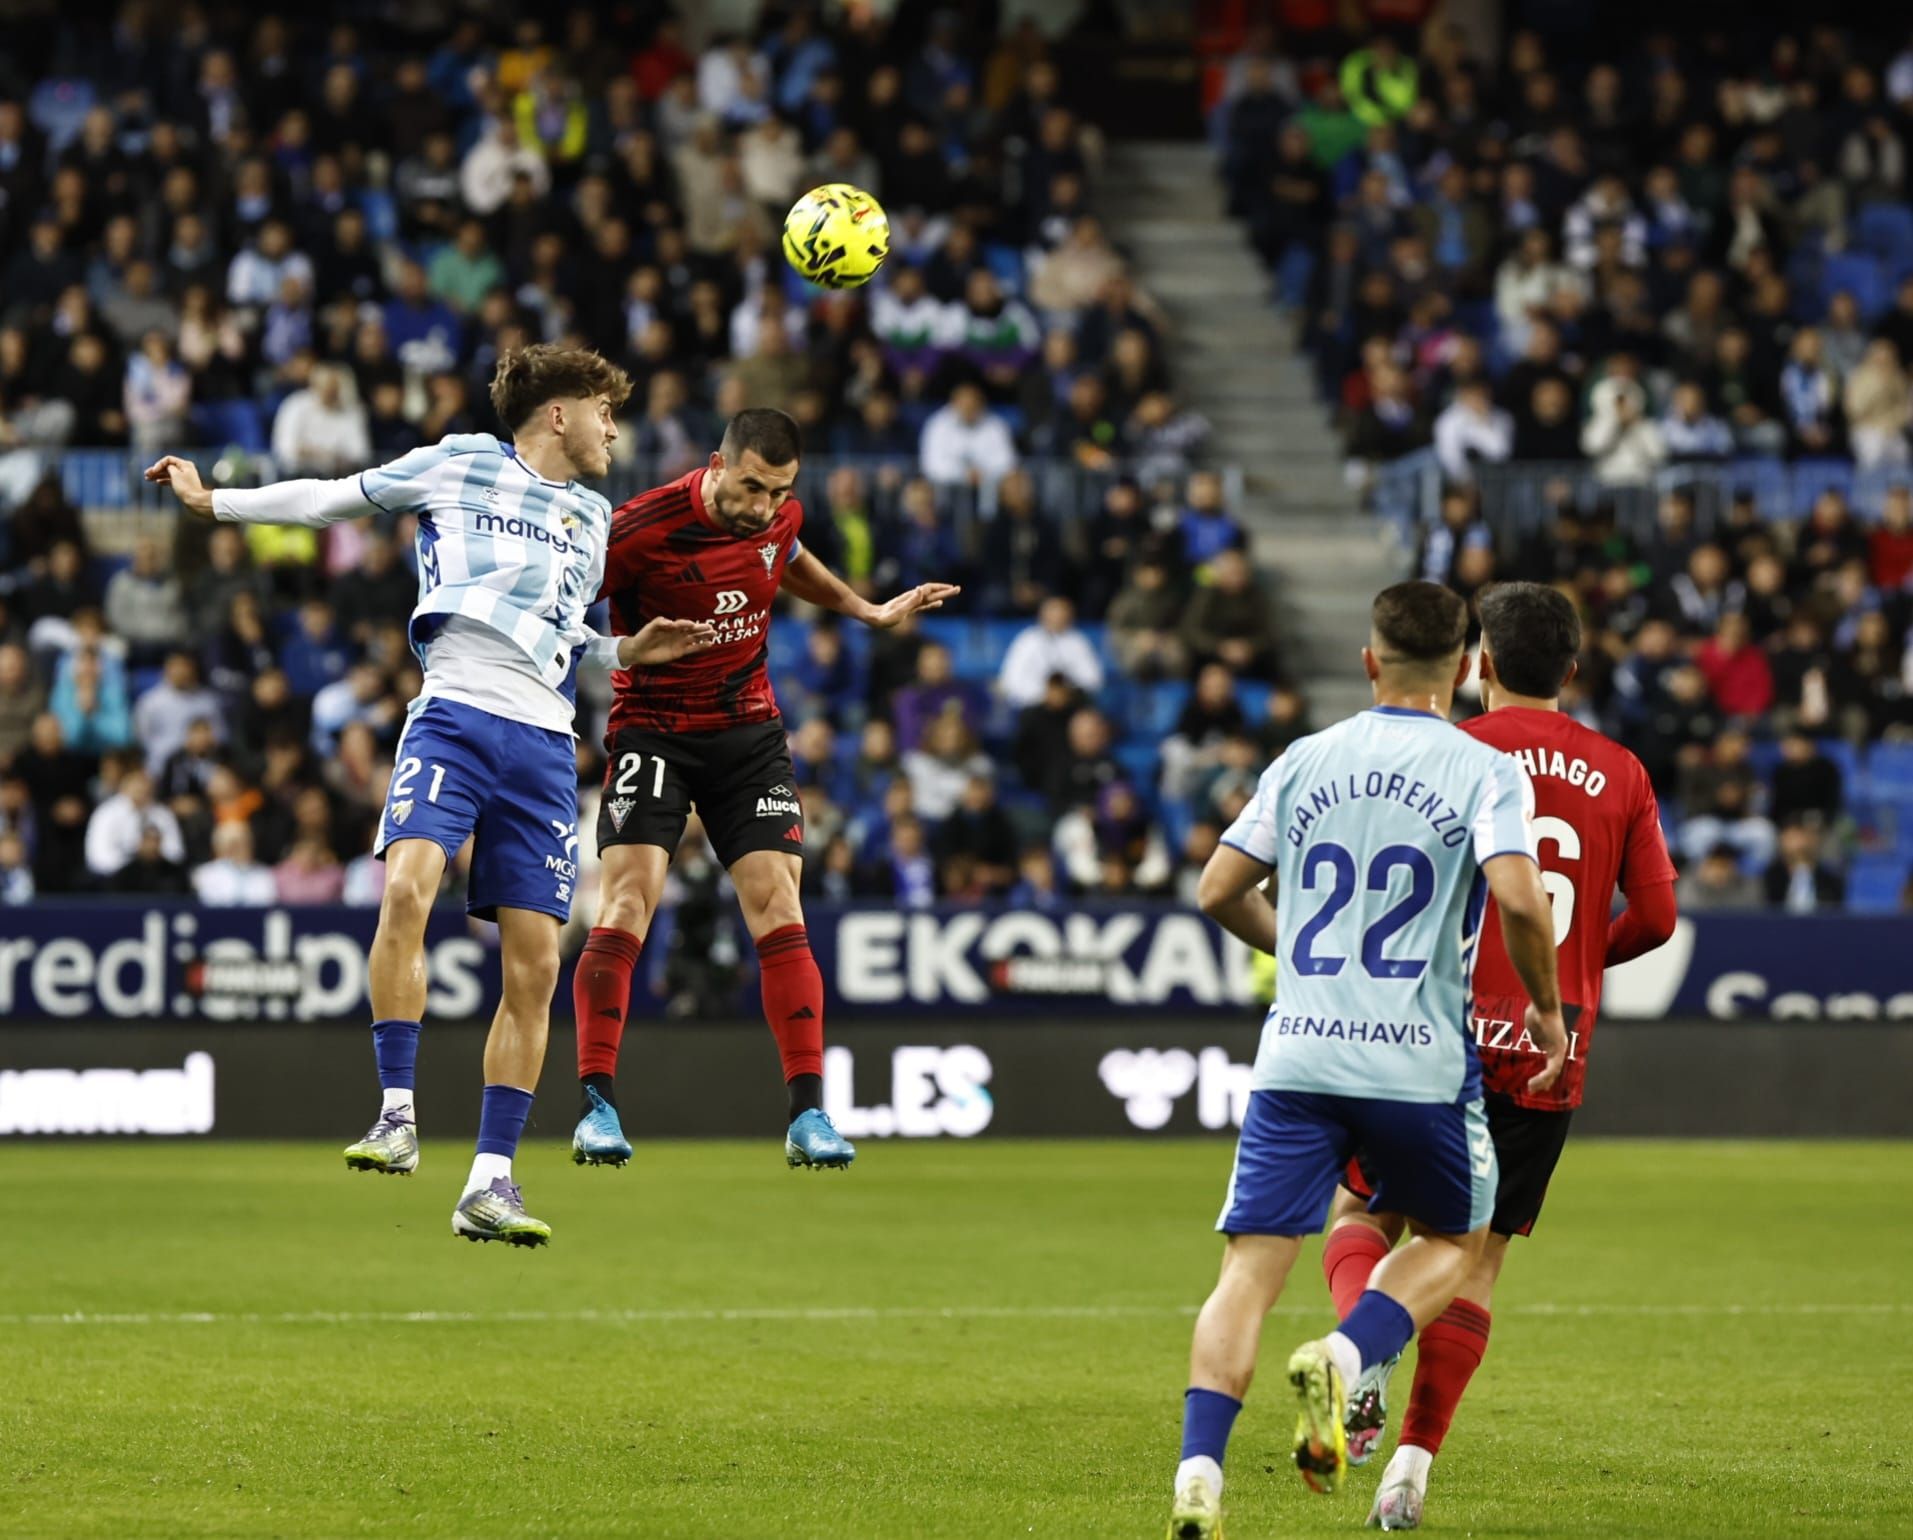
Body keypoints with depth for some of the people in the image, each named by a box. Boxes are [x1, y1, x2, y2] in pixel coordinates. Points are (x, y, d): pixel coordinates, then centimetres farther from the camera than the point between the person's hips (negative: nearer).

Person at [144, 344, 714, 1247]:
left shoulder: (592, 517, 23)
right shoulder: (459, 465, 8)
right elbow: (338, 498, 15)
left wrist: (629, 653, 16)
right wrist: (211, 502, 12)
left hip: (545, 743, 5)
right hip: (455, 714, -4)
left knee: (534, 969, -3)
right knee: (407, 887, -29)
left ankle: (490, 1182, 3)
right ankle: (398, 1116, -21)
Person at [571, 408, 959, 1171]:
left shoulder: (780, 516, -3)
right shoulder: (645, 528, -20)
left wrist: (868, 610, 26)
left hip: (749, 729, 4)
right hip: (653, 729, -4)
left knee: (779, 912, -5)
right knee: (625, 903, -16)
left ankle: (808, 1115, -4)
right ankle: (596, 1105, -10)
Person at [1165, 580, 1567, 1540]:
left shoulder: (1306, 761, 10)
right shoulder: (1486, 773, -2)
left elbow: (1218, 892, 11)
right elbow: (1519, 897, -17)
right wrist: (1546, 1009, -1)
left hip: (1296, 1055, 2)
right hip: (1420, 1061, -2)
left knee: (1252, 1262, 0)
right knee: (1453, 1240, 21)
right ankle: (1343, 1360, -6)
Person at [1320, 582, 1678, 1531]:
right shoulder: (1619, 775, 6)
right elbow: (1655, 917, 4)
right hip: (1550, 1054, 2)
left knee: (1360, 1213, 12)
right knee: (1476, 1255, 9)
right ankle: (1415, 1460, 1)